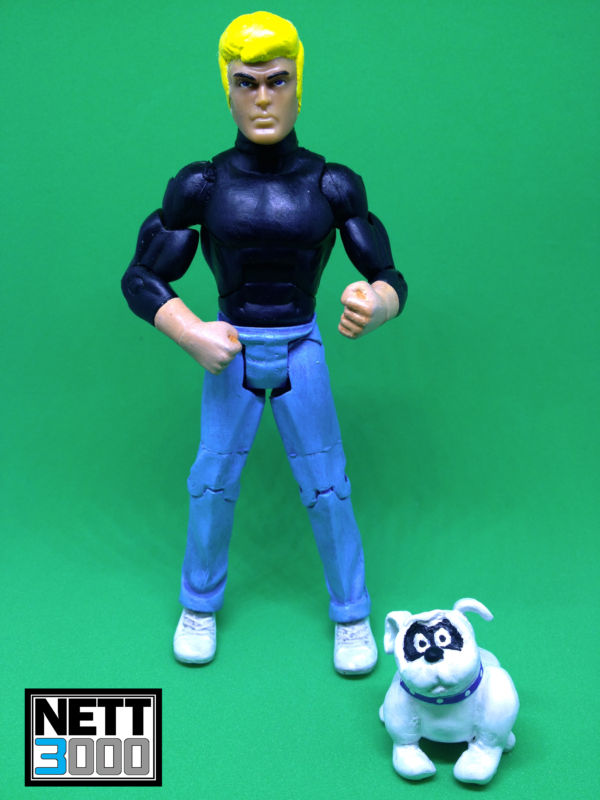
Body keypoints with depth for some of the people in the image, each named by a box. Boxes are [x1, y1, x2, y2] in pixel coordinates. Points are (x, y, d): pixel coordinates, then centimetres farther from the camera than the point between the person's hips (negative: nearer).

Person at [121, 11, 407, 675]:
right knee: (212, 484, 4)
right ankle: (200, 605, 28)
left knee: (327, 489, 2)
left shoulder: (332, 185, -5)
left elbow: (388, 280, -4)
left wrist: (374, 307, -28)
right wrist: (191, 335, -17)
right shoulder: (200, 186, -6)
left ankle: (351, 614, 23)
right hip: (230, 354, 0)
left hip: (302, 353, 0)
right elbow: (140, 278, -1)